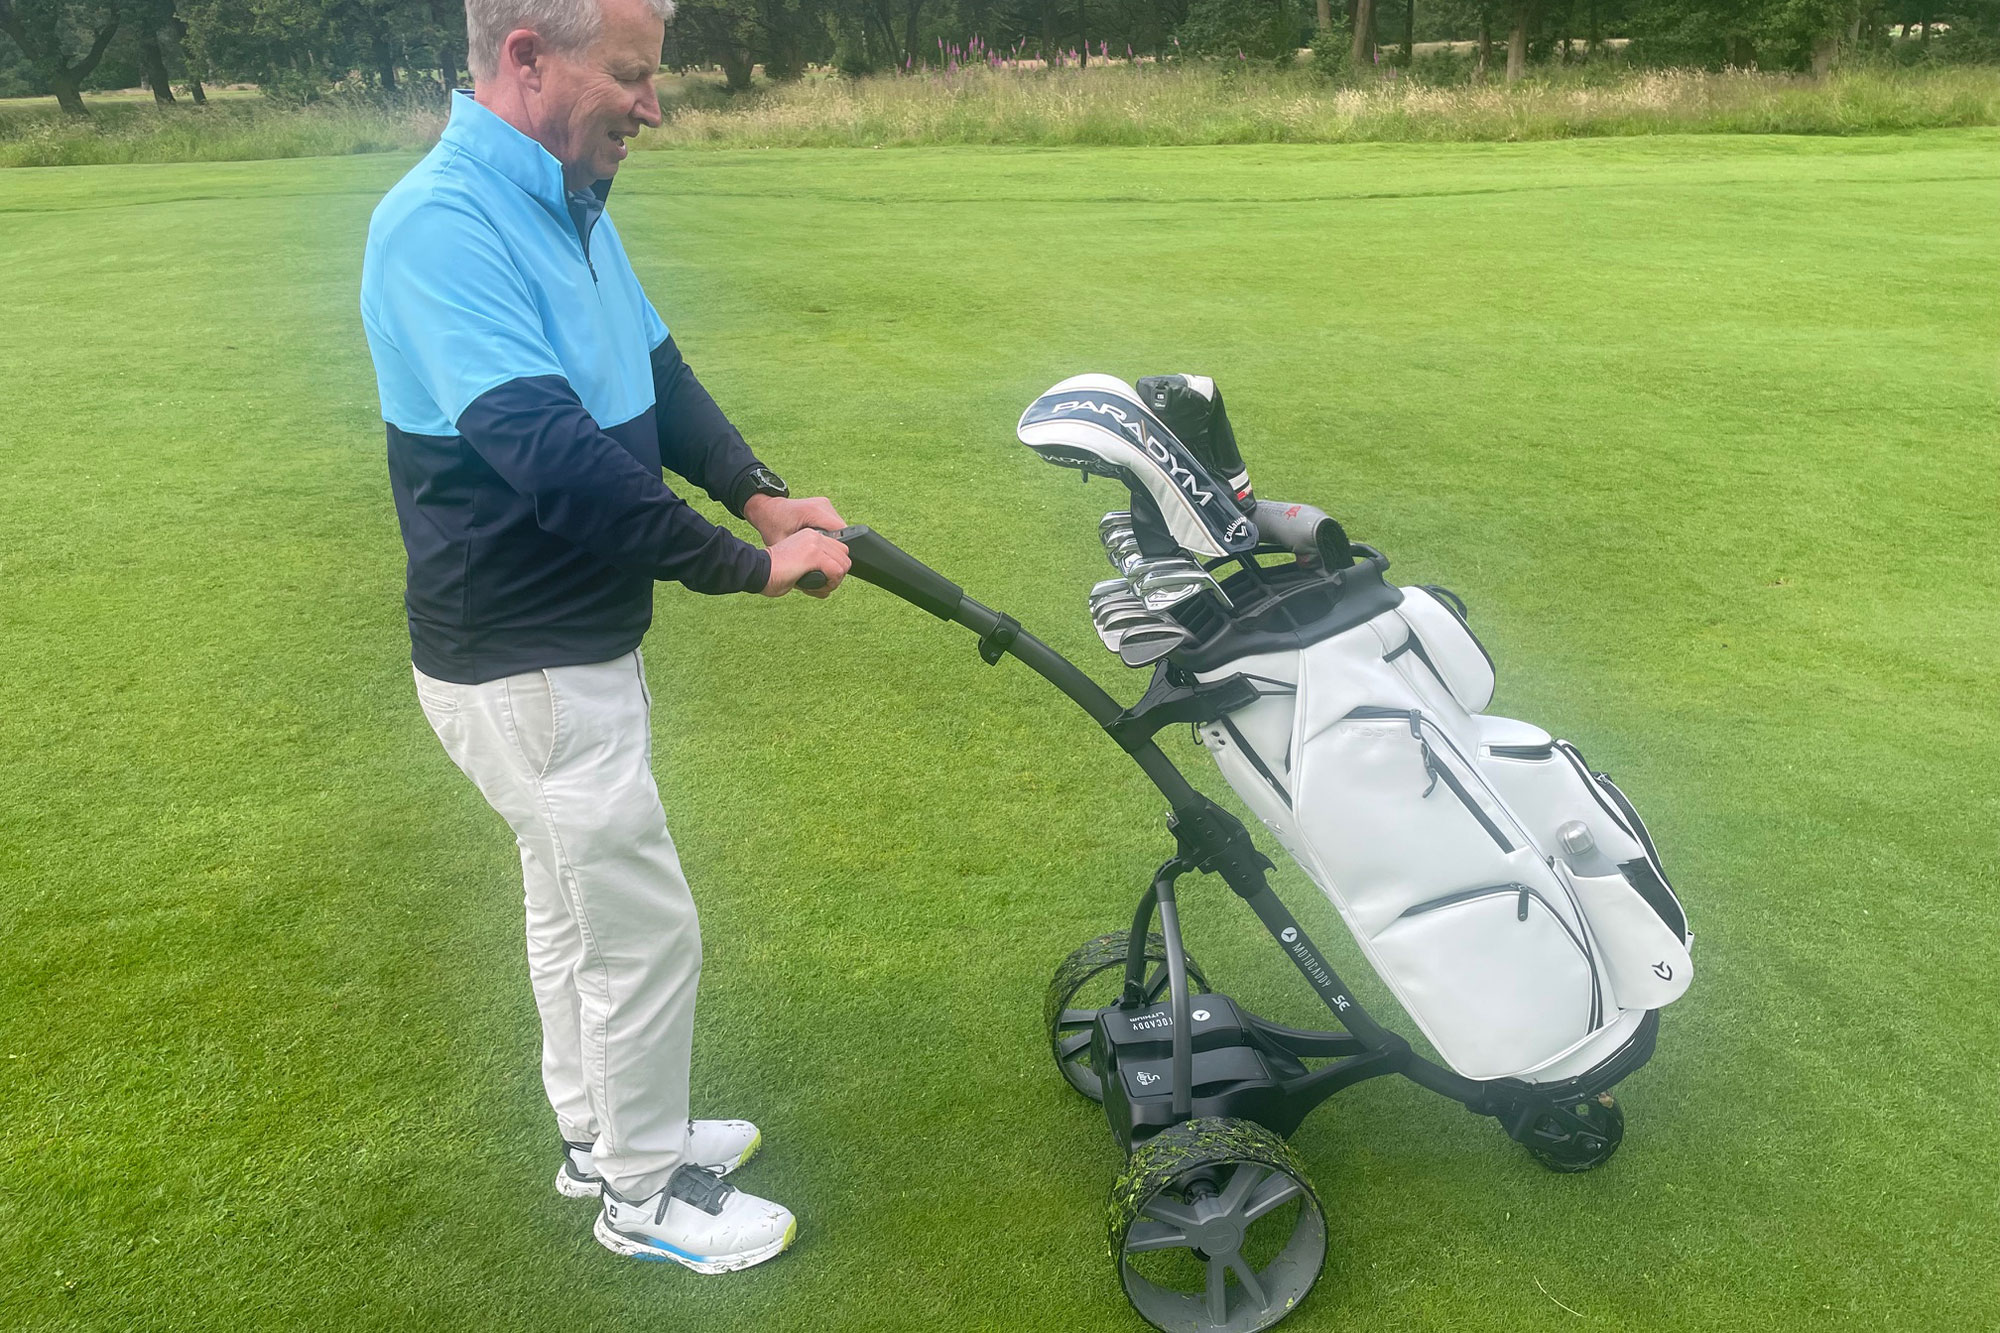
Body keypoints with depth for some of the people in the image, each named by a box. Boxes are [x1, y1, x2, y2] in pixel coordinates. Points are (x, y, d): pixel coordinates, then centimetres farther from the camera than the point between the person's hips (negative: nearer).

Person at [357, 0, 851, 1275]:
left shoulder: (571, 206, 5)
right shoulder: (442, 225, -25)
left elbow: (658, 376, 11)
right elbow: (559, 463, -32)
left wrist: (763, 493, -4)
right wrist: (750, 565, -24)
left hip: (583, 642, 10)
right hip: (523, 672, -9)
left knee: (577, 903, 22)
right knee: (645, 929, 3)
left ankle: (600, 1130, 43)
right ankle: (645, 1193, 25)